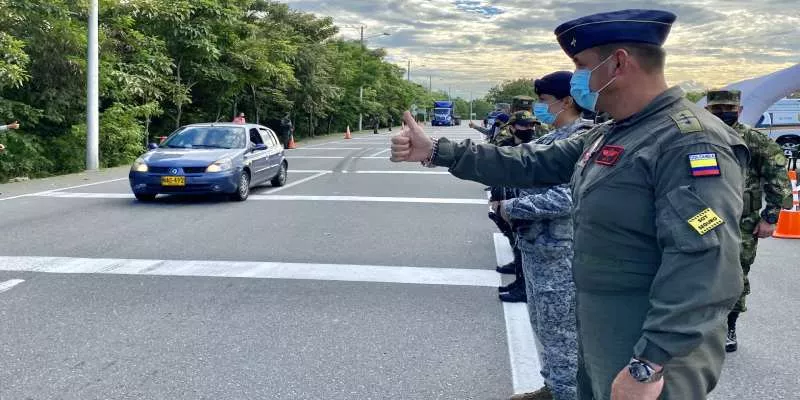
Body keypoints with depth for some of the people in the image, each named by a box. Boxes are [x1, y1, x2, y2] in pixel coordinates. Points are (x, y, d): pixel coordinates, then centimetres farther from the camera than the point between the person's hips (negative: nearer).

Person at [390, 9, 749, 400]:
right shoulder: (605, 137, 10)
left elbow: (703, 267, -28)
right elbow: (531, 163, 12)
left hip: (650, 356, -9)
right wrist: (437, 151, 8)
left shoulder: (691, 142, -21)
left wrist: (649, 366, -29)